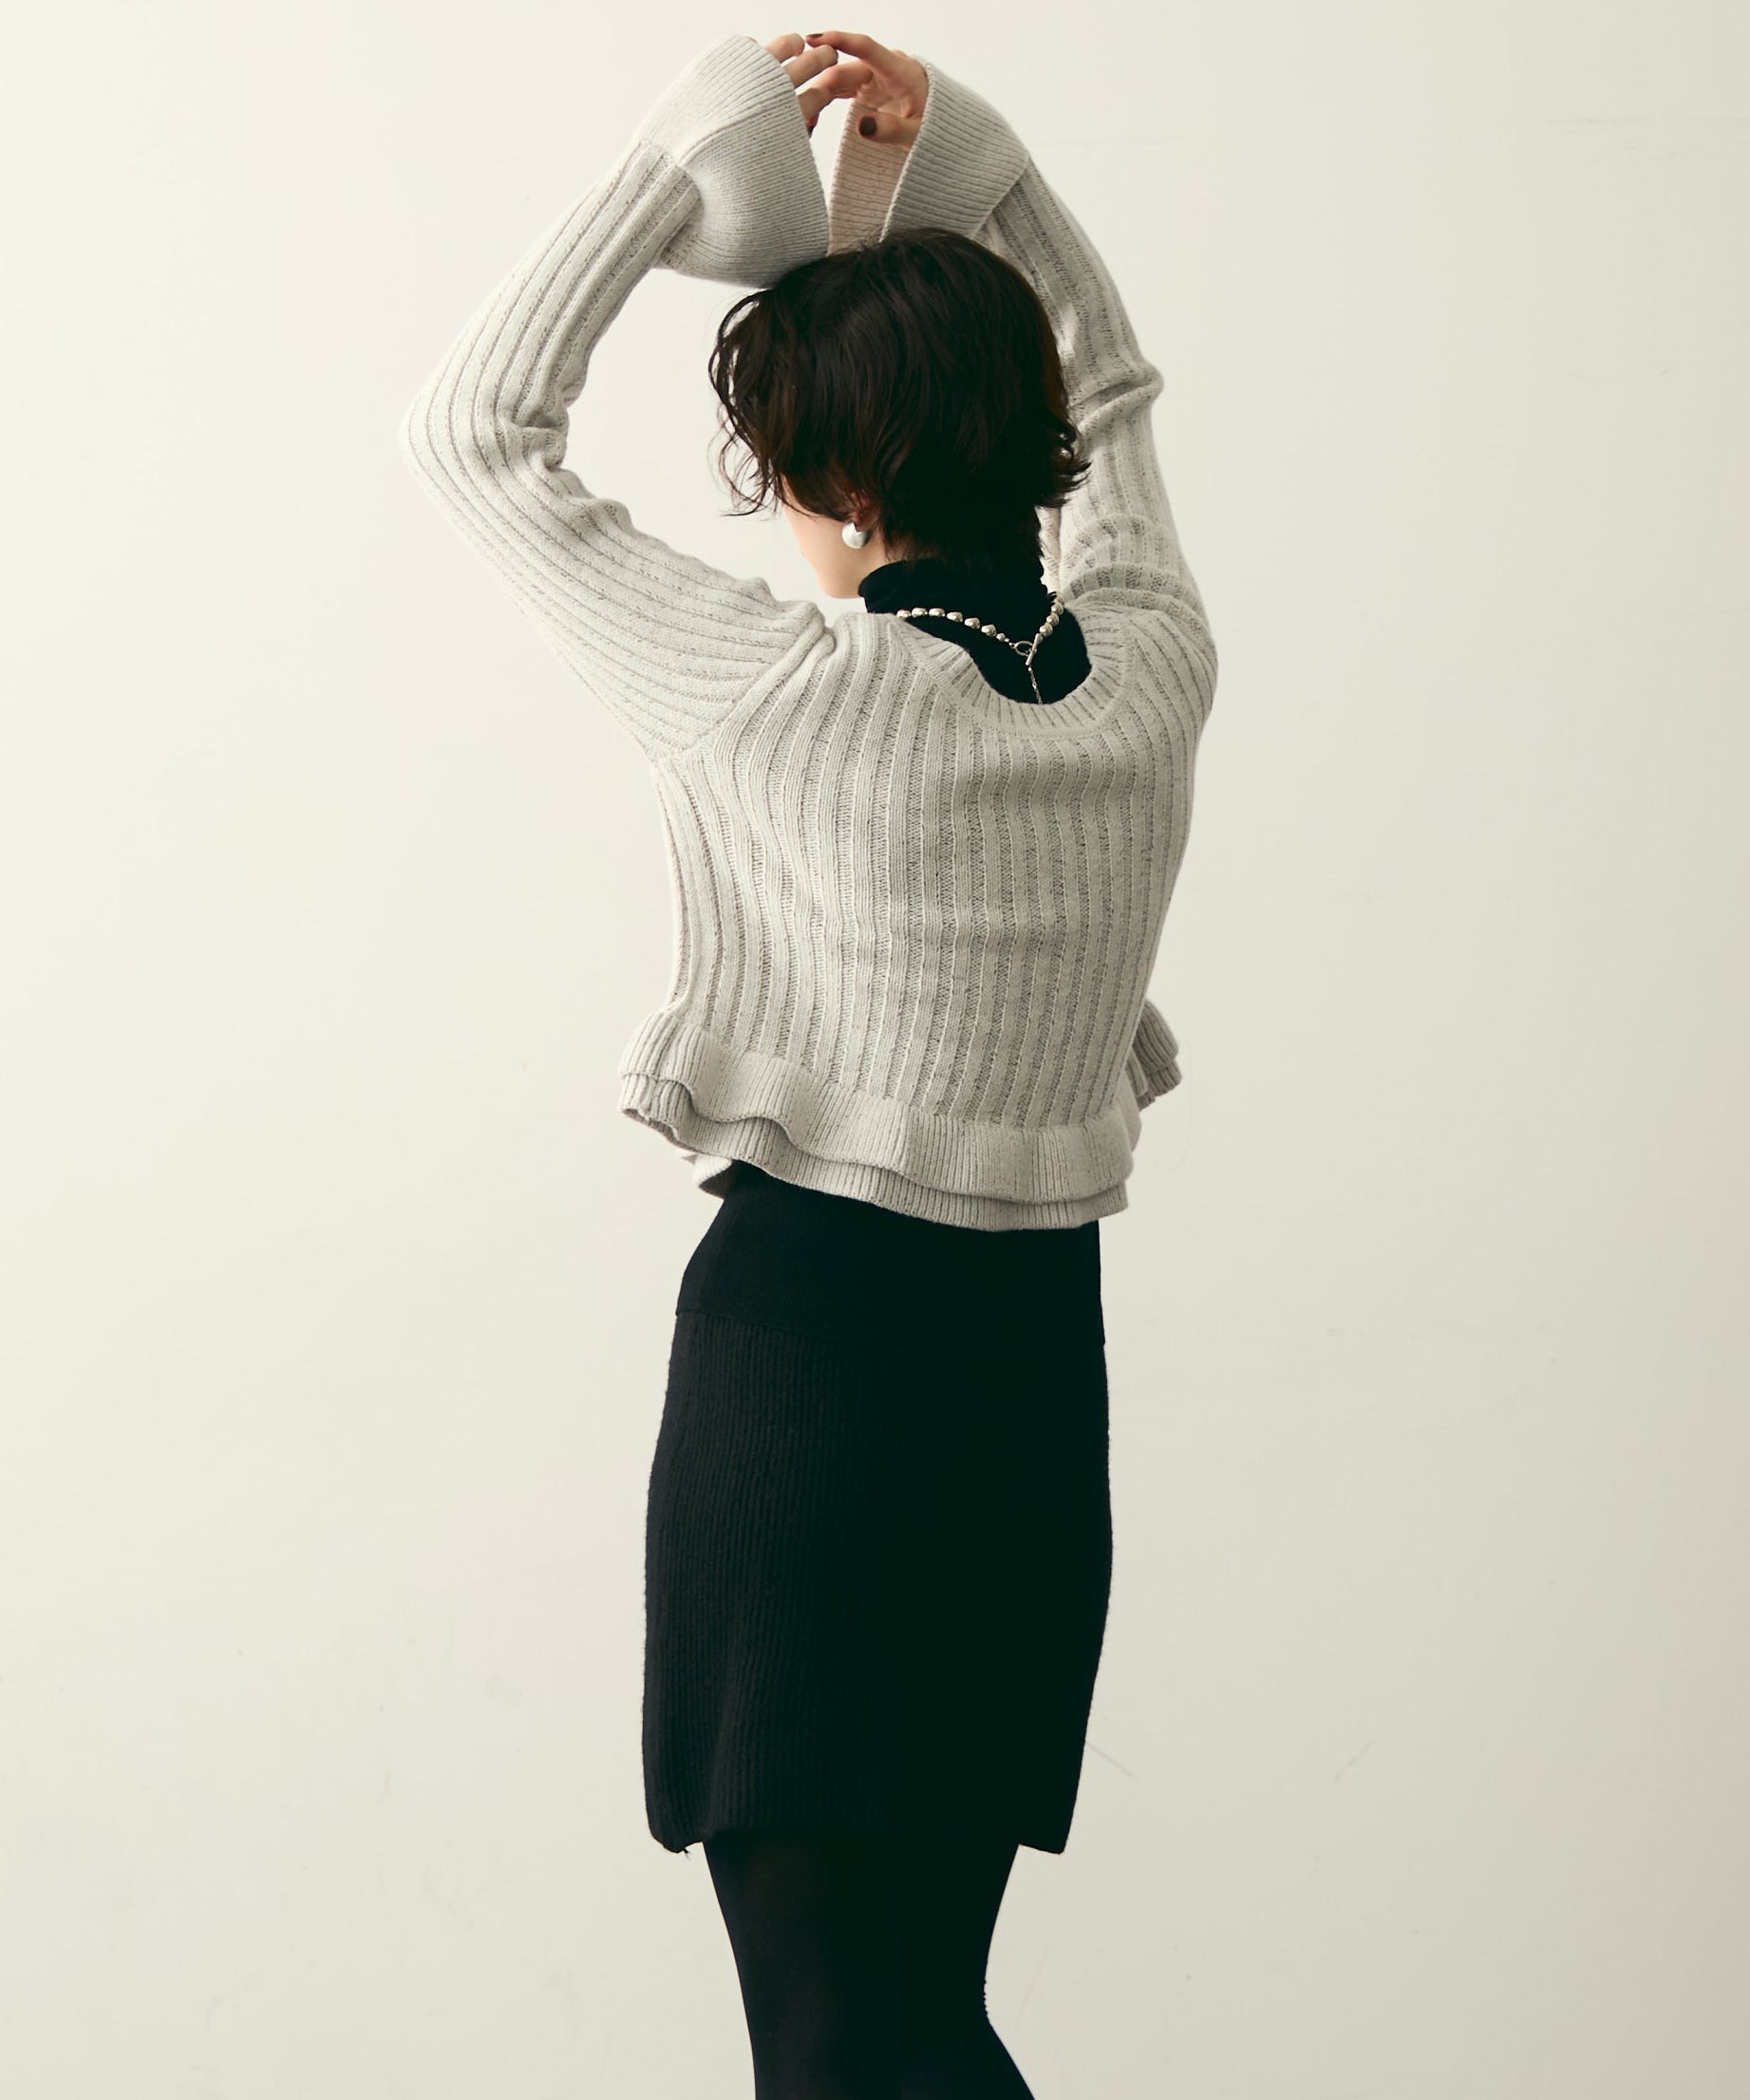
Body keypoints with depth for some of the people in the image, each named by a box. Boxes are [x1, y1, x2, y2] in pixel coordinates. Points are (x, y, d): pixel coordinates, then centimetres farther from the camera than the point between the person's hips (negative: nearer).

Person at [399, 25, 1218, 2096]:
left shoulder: (776, 700, -15)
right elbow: (1103, 383, 21)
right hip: (1041, 1362, 6)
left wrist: (678, 150, 0)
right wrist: (959, 145, 11)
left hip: (803, 1345, -6)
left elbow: (472, 429, -4)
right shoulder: (1150, 671, 0)